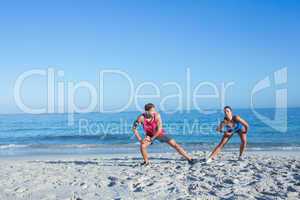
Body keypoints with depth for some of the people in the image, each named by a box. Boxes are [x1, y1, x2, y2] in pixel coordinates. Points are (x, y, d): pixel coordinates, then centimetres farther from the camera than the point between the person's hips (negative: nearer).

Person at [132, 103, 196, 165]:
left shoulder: (157, 116, -31)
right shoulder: (141, 117, -26)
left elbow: (159, 130, -29)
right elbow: (134, 128, -17)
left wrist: (152, 138, -23)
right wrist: (140, 139, -20)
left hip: (160, 134, -1)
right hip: (150, 135, 2)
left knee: (175, 145, -9)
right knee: (142, 146, -21)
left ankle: (189, 159, -2)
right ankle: (146, 162, 5)